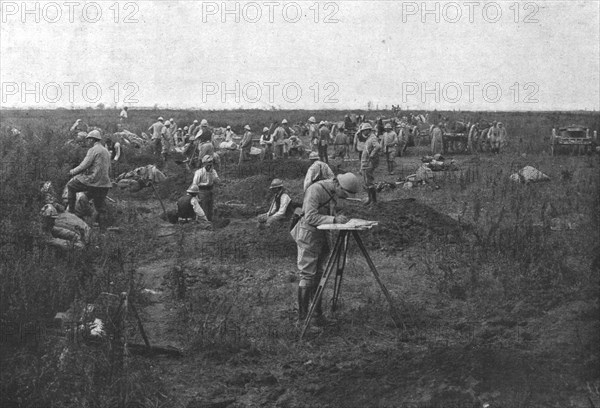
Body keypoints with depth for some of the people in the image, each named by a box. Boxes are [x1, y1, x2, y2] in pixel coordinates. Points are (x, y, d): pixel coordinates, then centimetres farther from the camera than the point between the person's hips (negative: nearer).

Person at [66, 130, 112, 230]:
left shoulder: (93, 150, -8)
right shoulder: (106, 152, 18)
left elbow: (84, 165, -13)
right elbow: (108, 170, 24)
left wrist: (72, 172, 1)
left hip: (92, 181, -7)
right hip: (104, 184, 7)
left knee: (71, 185, 11)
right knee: (101, 208, 11)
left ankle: (71, 209, 8)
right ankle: (103, 229, 11)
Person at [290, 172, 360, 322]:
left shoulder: (334, 193, 6)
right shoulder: (315, 190, -22)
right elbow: (310, 217, -28)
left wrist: (338, 217, -2)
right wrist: (334, 220, -33)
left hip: (323, 236, 8)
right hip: (309, 234, -8)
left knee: (319, 275, 11)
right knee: (307, 275, -8)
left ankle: (317, 313, 18)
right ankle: (302, 316, -5)